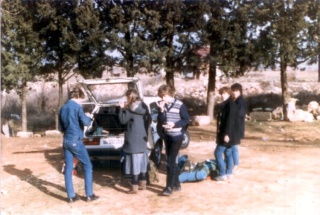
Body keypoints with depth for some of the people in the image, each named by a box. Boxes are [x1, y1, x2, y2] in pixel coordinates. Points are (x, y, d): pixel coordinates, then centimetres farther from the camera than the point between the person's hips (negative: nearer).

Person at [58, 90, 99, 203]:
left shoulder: (62, 108, 11)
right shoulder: (77, 106, -10)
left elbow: (60, 128, 16)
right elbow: (86, 122, -18)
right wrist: (88, 117, 3)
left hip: (66, 141, 7)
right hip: (76, 141, -7)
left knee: (68, 168, 7)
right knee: (87, 166, 4)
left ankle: (71, 196, 10)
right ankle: (89, 195, 5)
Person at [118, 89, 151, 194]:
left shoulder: (131, 108, -13)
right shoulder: (144, 107, 9)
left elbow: (122, 120, -11)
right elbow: (149, 120, 16)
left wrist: (122, 108, 0)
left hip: (133, 139, -8)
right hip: (142, 138, 8)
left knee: (134, 162, -5)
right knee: (142, 161, 14)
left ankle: (134, 187, -3)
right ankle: (143, 183, 22)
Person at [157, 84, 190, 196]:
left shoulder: (180, 105, -12)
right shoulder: (163, 105, 4)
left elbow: (186, 120, -9)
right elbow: (160, 121, 0)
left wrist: (174, 124, -22)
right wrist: (161, 110, -15)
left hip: (177, 136, -6)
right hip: (167, 136, 6)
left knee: (171, 161, -8)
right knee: (171, 161, 12)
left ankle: (169, 187, -2)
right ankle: (176, 184, 24)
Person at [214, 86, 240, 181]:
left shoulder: (231, 104, -15)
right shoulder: (225, 104, 15)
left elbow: (230, 120, -23)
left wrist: (227, 134, -27)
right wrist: (223, 133, 21)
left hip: (228, 134, -10)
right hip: (224, 133, 10)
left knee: (218, 153, -7)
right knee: (228, 153, 13)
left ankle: (222, 174, -2)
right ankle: (228, 173, 20)